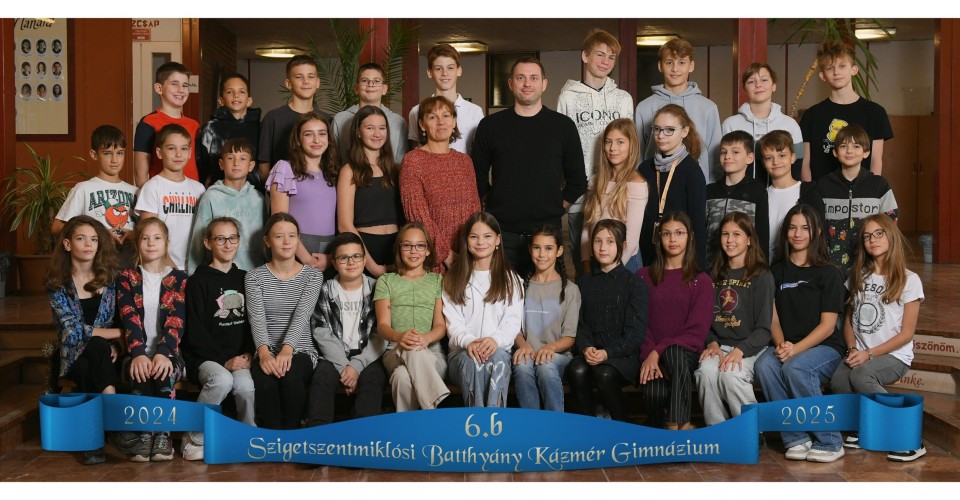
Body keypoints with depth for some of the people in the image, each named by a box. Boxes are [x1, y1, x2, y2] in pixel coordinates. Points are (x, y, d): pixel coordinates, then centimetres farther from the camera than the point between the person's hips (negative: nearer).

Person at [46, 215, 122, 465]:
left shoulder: (111, 275, 5)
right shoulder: (58, 285, 0)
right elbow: (73, 331, -11)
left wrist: (116, 346, -17)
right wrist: (120, 333, -15)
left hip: (107, 352, 1)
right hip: (76, 357, -1)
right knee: (96, 346, -34)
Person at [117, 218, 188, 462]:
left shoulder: (178, 278, 8)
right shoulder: (127, 278, 9)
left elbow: (176, 321, -6)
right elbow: (129, 320, -6)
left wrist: (163, 353, -24)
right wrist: (138, 354, -24)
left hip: (168, 352, 0)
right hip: (139, 352, 0)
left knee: (165, 373, -34)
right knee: (139, 375, -34)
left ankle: (163, 434, -18)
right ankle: (144, 434, -19)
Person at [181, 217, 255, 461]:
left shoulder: (244, 278, 15)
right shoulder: (199, 280, 1)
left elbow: (253, 322, 15)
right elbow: (195, 331, -5)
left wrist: (248, 354, -3)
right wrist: (224, 361, -13)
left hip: (239, 356, 3)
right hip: (205, 356, -3)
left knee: (245, 385, -30)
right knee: (222, 380, -35)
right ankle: (194, 438, -14)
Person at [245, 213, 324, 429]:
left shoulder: (313, 275, 7)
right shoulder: (254, 277, 8)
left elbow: (302, 315, -9)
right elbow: (257, 318, -7)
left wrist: (287, 349, -27)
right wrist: (264, 352, -27)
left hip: (301, 351, 0)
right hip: (267, 352, 0)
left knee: (290, 375, -34)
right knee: (264, 380, -34)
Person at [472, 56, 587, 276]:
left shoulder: (563, 126, 6)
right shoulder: (490, 125, 6)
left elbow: (577, 181, 12)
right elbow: (477, 177, 13)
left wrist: (555, 208, 5)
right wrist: (495, 205, 5)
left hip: (547, 230, 0)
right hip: (502, 231, 0)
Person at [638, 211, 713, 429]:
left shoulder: (701, 280, 9)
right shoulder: (644, 277, 14)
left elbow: (697, 332, -2)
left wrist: (659, 351, -14)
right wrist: (649, 355, -14)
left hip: (686, 353, 0)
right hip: (652, 355, 0)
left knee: (674, 352, -38)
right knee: (654, 393, -33)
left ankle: (676, 424, -34)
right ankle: (683, 427, -11)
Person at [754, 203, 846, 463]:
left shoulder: (828, 273, 1)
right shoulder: (777, 271, 13)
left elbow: (828, 324, -6)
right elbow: (773, 318, 7)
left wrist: (796, 349, -19)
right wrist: (780, 344, -14)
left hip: (825, 347, -3)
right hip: (787, 347, 3)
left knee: (795, 368, -35)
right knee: (764, 365, -30)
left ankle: (828, 443, -20)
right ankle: (795, 439, -21)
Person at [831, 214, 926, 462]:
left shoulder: (909, 280, -3)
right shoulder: (858, 276, 12)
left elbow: (907, 333, -5)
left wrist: (869, 353, -14)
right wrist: (852, 349, -5)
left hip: (893, 355, -4)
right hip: (861, 354, 4)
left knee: (860, 376, -36)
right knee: (838, 381, -30)